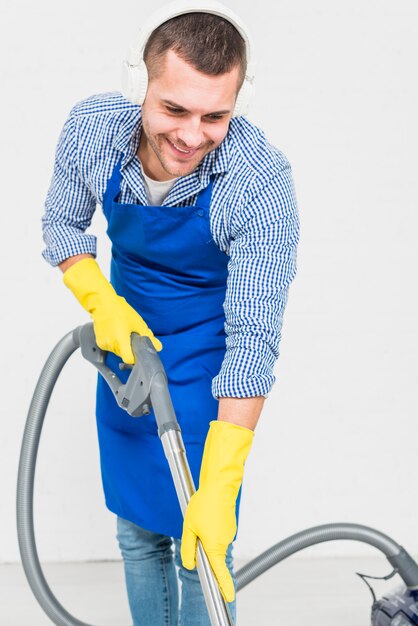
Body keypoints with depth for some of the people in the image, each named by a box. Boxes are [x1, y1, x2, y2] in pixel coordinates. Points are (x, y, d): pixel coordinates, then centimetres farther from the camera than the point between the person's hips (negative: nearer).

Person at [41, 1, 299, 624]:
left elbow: (253, 341, -31)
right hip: (126, 336, 4)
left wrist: (218, 490, -34)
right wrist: (102, 303, -18)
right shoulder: (92, 128, -21)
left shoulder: (263, 183, -33)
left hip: (207, 355, -4)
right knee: (136, 525, 15)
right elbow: (61, 223, 0)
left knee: (199, 543, -2)